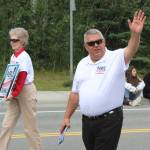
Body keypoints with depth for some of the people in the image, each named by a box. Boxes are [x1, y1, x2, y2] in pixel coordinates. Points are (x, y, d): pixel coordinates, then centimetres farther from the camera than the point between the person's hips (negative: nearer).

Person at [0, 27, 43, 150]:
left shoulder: (24, 57, -14)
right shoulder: (13, 57, 10)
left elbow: (22, 79, -19)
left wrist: (14, 94, -21)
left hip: (26, 91, -8)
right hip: (15, 93, 8)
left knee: (30, 126, 1)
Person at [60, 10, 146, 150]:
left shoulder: (116, 58, -7)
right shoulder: (82, 64, 10)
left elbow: (131, 50, -28)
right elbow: (75, 93, 15)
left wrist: (136, 33, -47)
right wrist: (67, 117, 14)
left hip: (109, 121, -6)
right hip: (87, 121, 6)